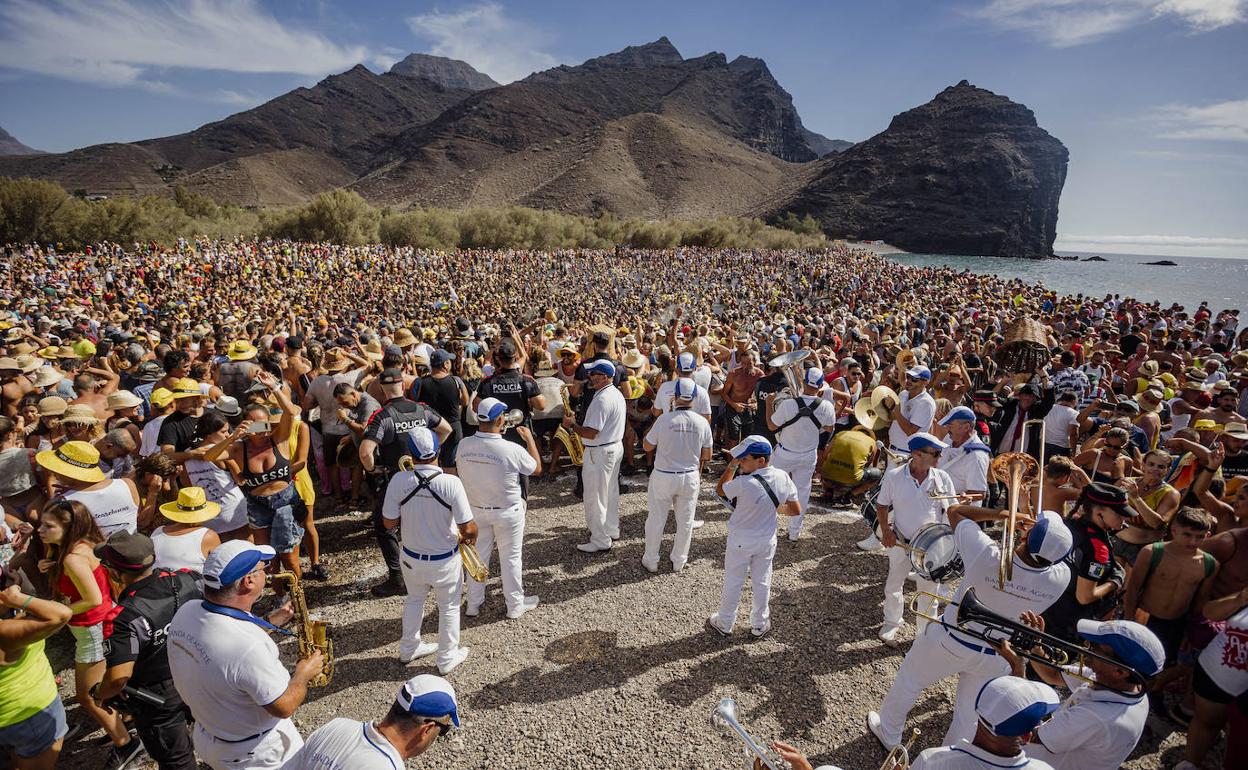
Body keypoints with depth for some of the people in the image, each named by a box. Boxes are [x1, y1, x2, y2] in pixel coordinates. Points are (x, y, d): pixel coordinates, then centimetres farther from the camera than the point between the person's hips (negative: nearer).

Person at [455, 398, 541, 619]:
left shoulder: (463, 445, -15)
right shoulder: (512, 450, -26)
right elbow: (537, 468, -8)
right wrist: (529, 438, 4)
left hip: (475, 510, 4)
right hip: (507, 513, -4)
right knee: (511, 558, 14)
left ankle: (473, 604, 35)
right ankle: (515, 605, 29)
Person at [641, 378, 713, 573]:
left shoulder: (664, 419, -18)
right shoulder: (702, 422, -9)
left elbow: (647, 446, -5)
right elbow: (707, 456, 1)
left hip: (663, 476, -2)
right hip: (690, 477, 2)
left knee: (656, 519, 13)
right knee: (685, 521, 17)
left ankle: (650, 560, 26)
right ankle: (679, 561, 30)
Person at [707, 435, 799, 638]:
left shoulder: (743, 483, -31)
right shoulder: (783, 477, -16)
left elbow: (720, 490, -10)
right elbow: (795, 510, -6)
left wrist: (732, 465, -13)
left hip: (740, 542, -4)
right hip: (767, 541, 4)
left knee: (733, 583, 15)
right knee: (762, 583, 21)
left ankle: (724, 623, 33)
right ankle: (760, 625, 36)